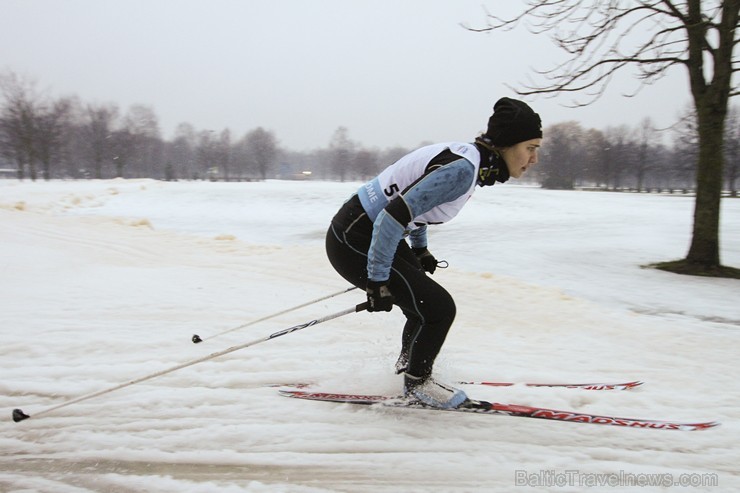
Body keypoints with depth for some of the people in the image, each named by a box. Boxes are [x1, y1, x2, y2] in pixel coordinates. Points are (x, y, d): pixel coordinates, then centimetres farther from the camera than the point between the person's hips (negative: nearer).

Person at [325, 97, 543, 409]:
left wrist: (420, 249, 29)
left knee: (423, 300, 22)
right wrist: (378, 282, -23)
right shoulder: (461, 169, -26)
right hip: (354, 243, -10)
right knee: (439, 307, -9)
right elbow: (394, 216, -29)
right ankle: (416, 382, 12)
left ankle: (408, 361, 45)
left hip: (371, 231, 10)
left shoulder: (466, 158, 3)